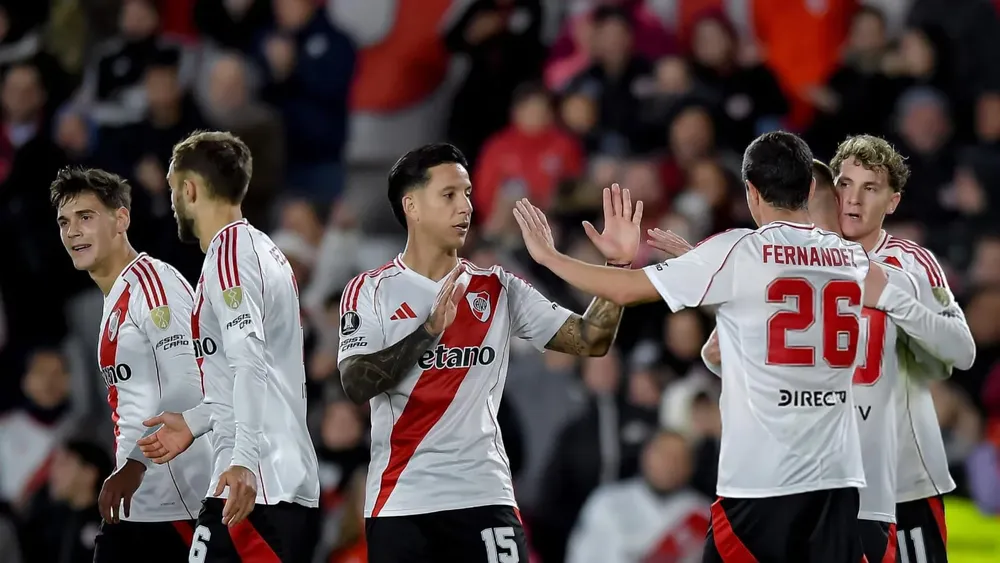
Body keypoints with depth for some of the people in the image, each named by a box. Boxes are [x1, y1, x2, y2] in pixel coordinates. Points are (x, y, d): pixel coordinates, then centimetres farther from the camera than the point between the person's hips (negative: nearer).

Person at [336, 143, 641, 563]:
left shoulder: (499, 289, 10)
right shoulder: (372, 291, 1)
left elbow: (589, 341, 6)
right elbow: (356, 384, -13)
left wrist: (618, 266, -7)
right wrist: (430, 329, -24)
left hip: (484, 498, 2)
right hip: (400, 502, -2)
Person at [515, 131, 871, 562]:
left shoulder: (736, 254, -6)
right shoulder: (854, 259, 10)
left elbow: (627, 290, -2)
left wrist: (547, 255, 13)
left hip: (761, 481, -4)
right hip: (836, 479, 5)